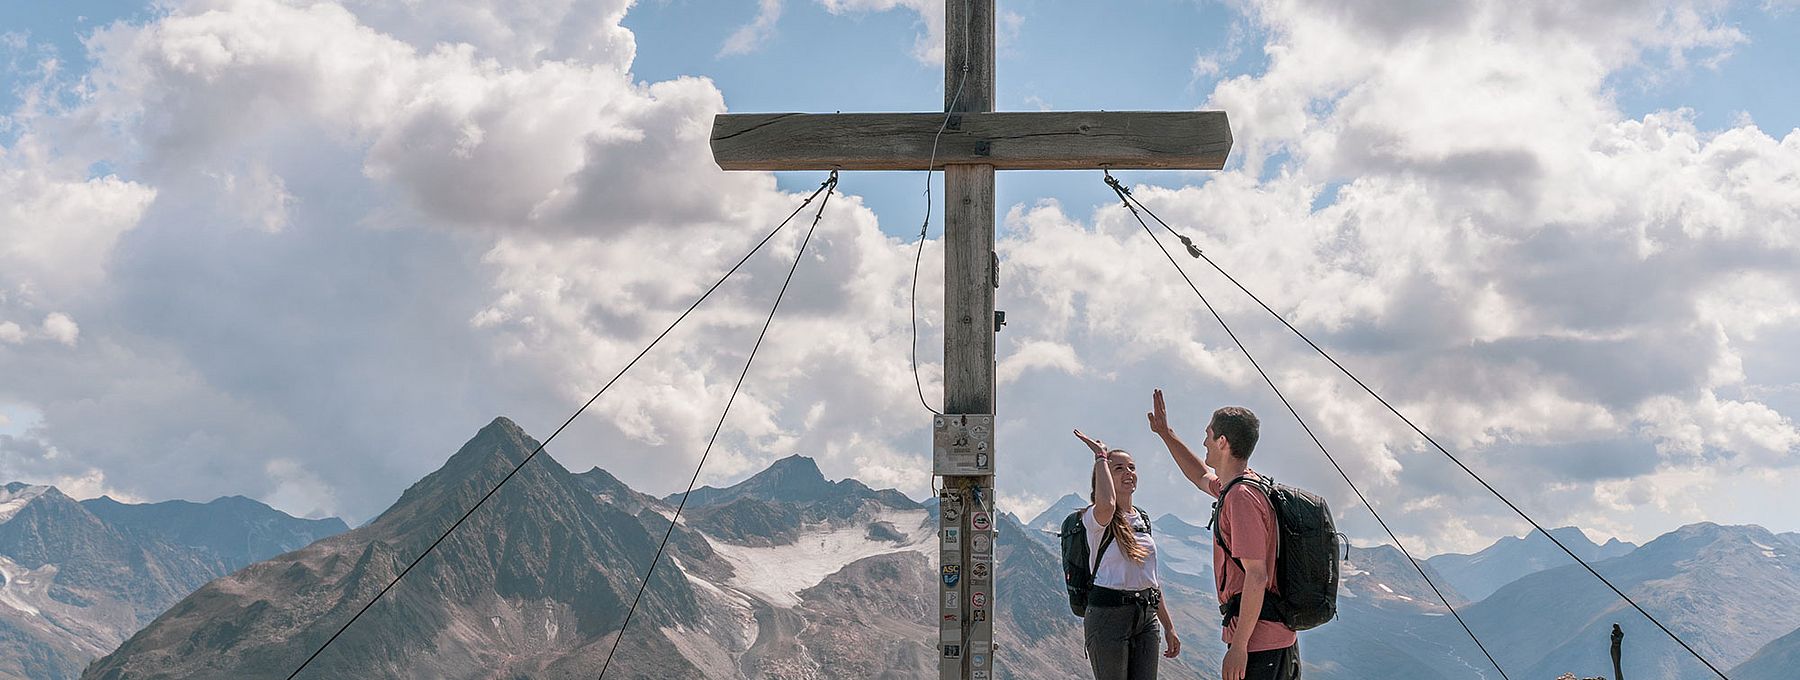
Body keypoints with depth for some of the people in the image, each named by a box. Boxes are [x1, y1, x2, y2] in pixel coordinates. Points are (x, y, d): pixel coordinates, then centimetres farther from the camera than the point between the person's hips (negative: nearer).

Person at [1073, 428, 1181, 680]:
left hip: (1146, 616, 7)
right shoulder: (1095, 518, -7)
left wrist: (1168, 628, 20)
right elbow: (1106, 505, -34)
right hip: (1108, 614, -7)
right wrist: (1101, 458, -19)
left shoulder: (1143, 520, 16)